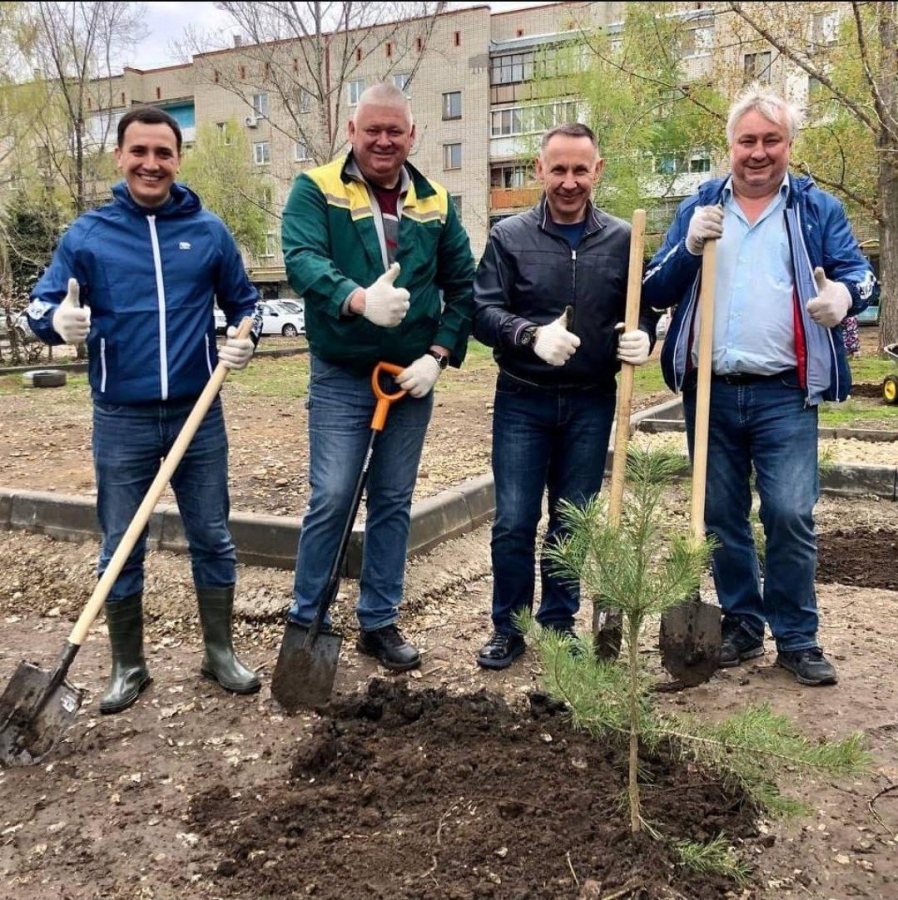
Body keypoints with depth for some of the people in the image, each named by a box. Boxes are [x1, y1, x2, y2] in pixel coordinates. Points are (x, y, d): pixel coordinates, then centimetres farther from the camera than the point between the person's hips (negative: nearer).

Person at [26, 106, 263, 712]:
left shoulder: (210, 232, 4)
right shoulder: (87, 234, 1)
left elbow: (245, 303, 13)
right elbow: (40, 307, 0)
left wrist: (244, 341, -7)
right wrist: (59, 320, -24)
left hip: (198, 415, 1)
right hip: (121, 421, 0)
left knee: (212, 539, 9)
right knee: (121, 549, 8)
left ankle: (221, 652, 26)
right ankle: (129, 666, 24)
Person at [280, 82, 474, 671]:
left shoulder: (435, 204, 8)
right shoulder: (316, 191, -4)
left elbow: (462, 287, 7)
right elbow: (303, 260, -21)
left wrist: (437, 356, -7)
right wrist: (359, 299, -41)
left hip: (412, 380, 4)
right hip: (340, 378, -3)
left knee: (394, 503, 10)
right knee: (331, 500, -5)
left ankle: (380, 622, 23)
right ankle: (306, 621, 13)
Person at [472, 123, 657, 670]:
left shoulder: (622, 239, 4)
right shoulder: (510, 237, 0)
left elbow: (644, 311, 9)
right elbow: (484, 312, -6)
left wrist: (642, 339, -15)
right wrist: (533, 335, -25)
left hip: (591, 404, 2)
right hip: (523, 401, -1)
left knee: (573, 522, 11)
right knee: (514, 522, 1)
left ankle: (560, 623, 28)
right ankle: (509, 628, 19)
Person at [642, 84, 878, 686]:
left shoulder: (817, 209, 9)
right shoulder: (698, 208, 12)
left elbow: (860, 274, 2)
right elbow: (655, 292, 8)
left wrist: (844, 293, -22)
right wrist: (690, 247, -11)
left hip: (784, 394, -2)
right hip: (709, 391, 2)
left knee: (791, 515, -7)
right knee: (722, 517, 9)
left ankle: (797, 638, 9)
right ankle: (742, 626, 25)